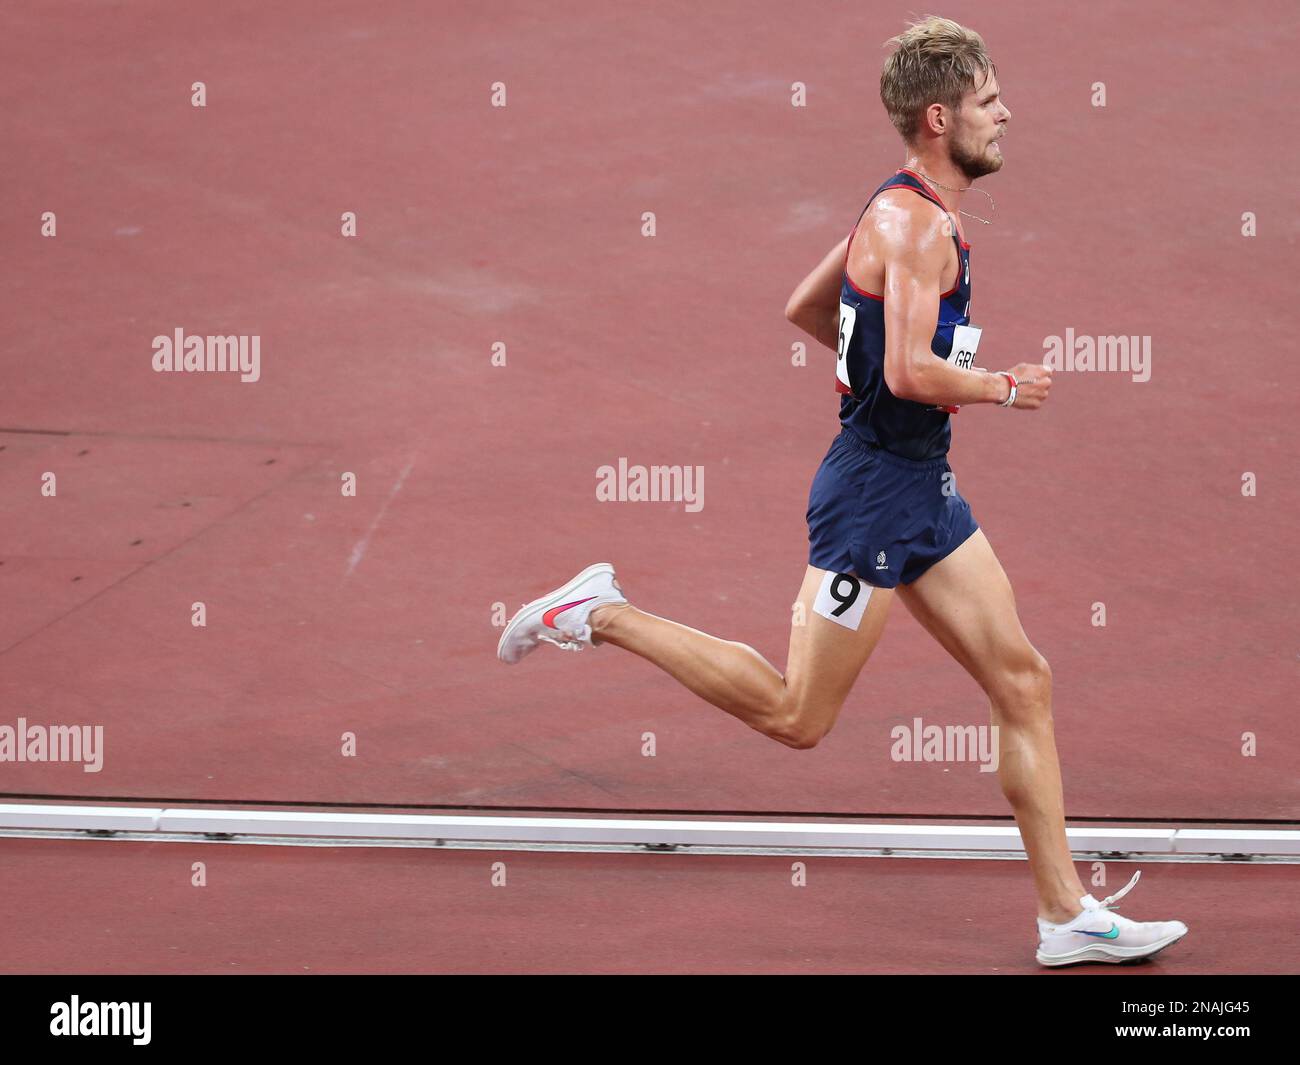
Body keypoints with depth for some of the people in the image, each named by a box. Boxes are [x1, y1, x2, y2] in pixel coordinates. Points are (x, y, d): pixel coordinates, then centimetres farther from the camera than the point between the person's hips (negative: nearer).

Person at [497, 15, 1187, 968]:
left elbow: (804, 308, 24)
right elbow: (911, 373, -28)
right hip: (875, 494, -10)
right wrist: (1002, 388, -14)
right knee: (798, 717, -3)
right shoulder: (919, 226, -19)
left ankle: (1067, 916, 8)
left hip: (925, 493, 10)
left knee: (1023, 684, 6)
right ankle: (606, 616, 8)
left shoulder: (903, 212, 13)